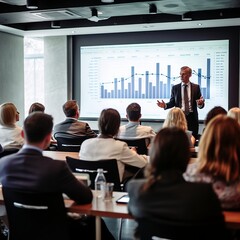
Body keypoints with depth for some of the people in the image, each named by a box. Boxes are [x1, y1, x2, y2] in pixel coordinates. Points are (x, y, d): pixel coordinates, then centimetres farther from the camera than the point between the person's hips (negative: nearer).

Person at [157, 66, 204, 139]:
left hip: (192, 118, 0)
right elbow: (172, 103, 8)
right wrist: (165, 105, -11)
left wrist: (200, 103, -19)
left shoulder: (196, 87, 5)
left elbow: (201, 104, 4)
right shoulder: (175, 88, 7)